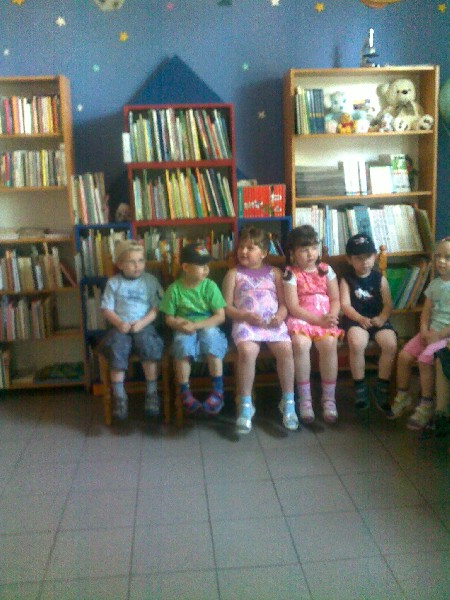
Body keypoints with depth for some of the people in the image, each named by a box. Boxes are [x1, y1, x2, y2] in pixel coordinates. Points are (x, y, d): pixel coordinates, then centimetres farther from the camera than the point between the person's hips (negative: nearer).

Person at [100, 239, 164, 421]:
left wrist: (142, 323, -13)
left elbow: (157, 307, 1)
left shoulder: (150, 280, 6)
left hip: (144, 325, -1)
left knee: (148, 345, -30)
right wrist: (119, 323, -12)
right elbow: (107, 309, 6)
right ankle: (119, 396, -13)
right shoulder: (113, 283, 8)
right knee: (117, 350, -27)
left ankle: (152, 392, -15)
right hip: (121, 327, 1)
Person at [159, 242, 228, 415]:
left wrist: (196, 325, -19)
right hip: (185, 331, 0)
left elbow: (220, 316, -8)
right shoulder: (175, 289, -3)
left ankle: (218, 391, -18)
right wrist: (180, 324, -20)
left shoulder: (210, 286, -5)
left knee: (211, 335, -33)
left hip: (207, 327, 0)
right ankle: (185, 392, -16)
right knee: (183, 343, -33)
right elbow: (169, 318, 3)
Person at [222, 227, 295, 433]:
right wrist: (247, 316, -11)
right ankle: (245, 406, -19)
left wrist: (280, 315, -9)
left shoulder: (274, 272, 18)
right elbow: (227, 307, 6)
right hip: (245, 323, -1)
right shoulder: (234, 274, 13)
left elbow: (284, 302, 14)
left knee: (285, 349, -28)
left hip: (273, 322, 2)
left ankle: (288, 402, -11)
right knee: (247, 351, -33)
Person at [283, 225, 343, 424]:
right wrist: (318, 320, -18)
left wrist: (331, 317, -13)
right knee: (301, 343, -34)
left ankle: (329, 398, -16)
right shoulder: (291, 274, -1)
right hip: (301, 319, -2)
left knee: (329, 344, -30)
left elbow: (335, 299, 7)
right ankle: (304, 398, -19)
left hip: (325, 318, 2)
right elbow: (293, 307, -8)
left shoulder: (326, 270, 10)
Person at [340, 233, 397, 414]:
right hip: (355, 319, -2)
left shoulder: (380, 279, 9)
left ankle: (382, 387, -6)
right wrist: (361, 319, -23)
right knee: (357, 343, -34)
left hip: (377, 319, 2)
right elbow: (345, 305, -6)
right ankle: (360, 387, -12)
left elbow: (388, 304, 1)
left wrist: (381, 318, -20)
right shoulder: (347, 280, 5)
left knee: (390, 344, -26)